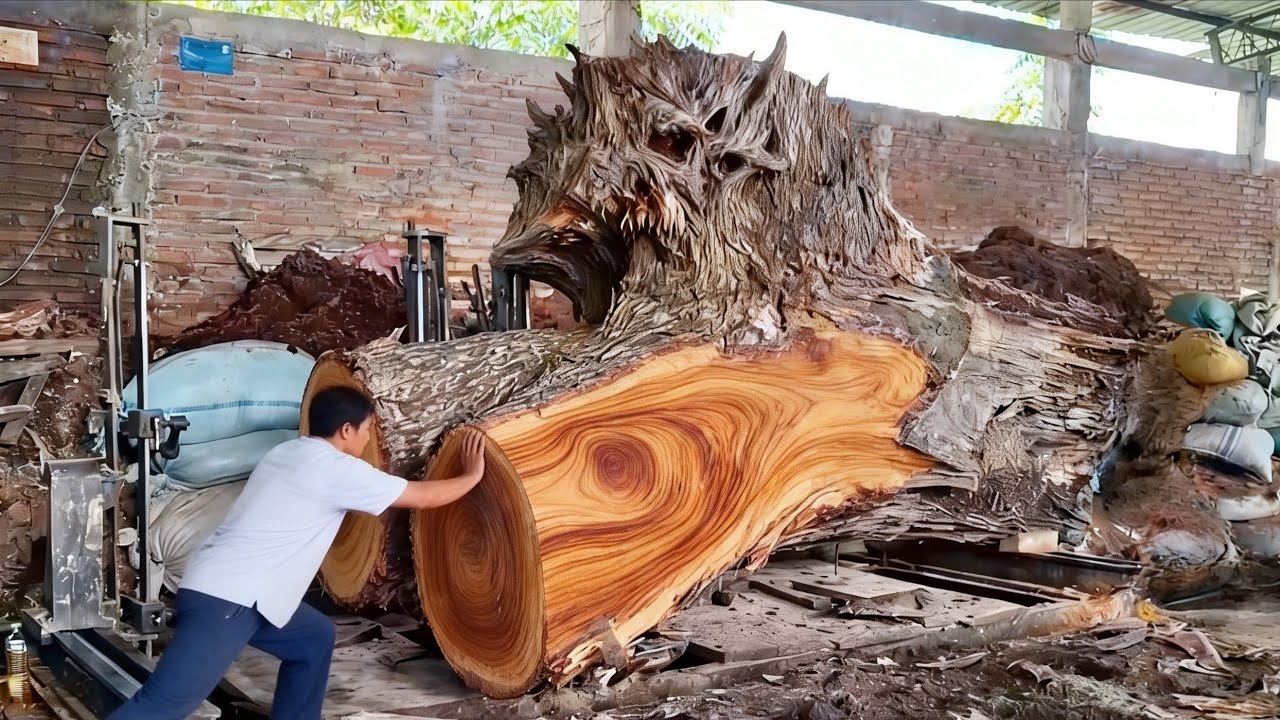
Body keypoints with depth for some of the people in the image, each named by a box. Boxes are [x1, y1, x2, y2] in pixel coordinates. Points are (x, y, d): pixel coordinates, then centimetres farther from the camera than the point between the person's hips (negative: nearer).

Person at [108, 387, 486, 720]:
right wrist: (472, 475, 14)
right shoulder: (336, 469, -9)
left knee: (314, 637, 20)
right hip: (227, 600, -10)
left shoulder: (289, 453, 17)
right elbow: (422, 497, -2)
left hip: (216, 589, 10)